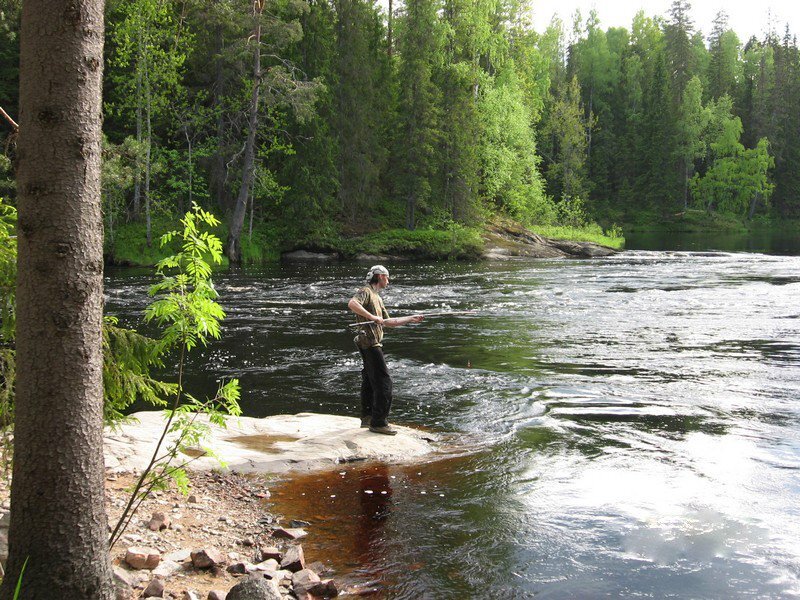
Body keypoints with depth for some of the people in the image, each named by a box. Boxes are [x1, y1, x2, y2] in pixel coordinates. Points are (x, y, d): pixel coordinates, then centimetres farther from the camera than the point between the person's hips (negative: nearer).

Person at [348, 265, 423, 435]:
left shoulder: (377, 298, 23)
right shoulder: (366, 291, -7)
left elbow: (388, 322, 27)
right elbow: (352, 303, -27)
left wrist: (410, 319, 26)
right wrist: (372, 317, -30)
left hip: (373, 343, 10)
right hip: (370, 342, -10)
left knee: (370, 380, 15)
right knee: (383, 380, -10)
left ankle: (367, 418, 24)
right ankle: (378, 422, -8)